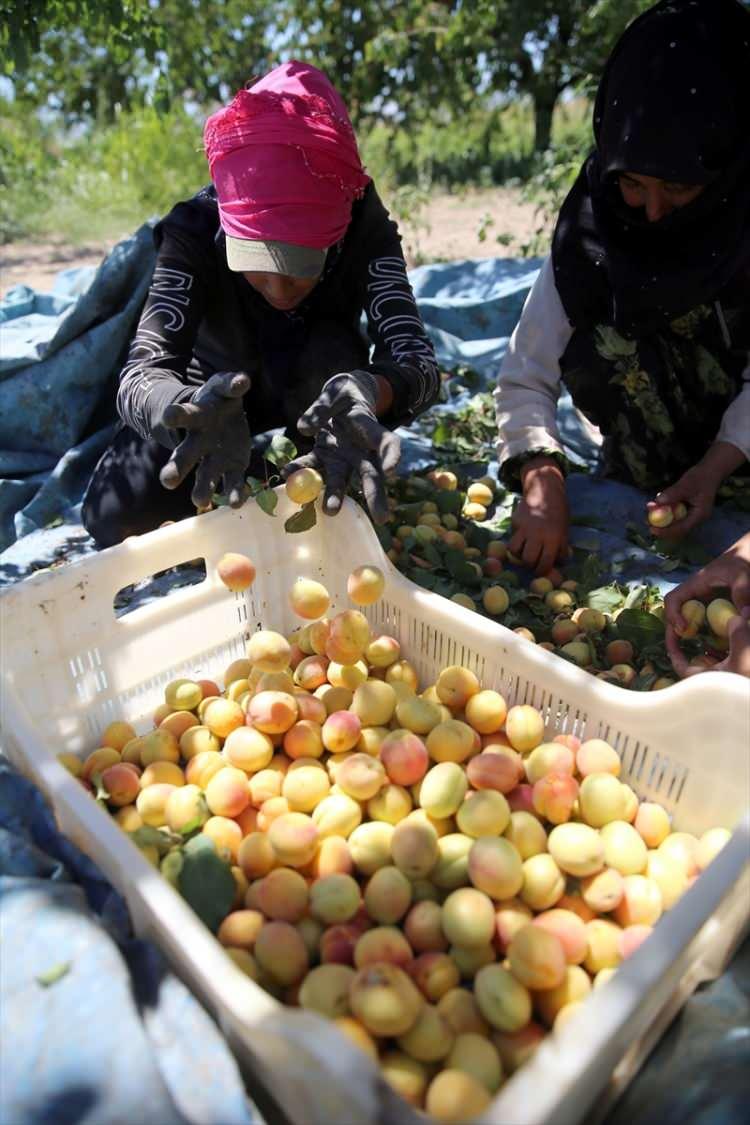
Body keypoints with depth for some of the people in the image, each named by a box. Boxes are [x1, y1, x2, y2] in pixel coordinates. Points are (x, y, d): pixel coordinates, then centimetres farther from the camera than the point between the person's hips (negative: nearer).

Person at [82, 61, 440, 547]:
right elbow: (142, 371, -40)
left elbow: (418, 360, -40)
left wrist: (368, 394, -63)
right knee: (114, 519, -14)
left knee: (333, 352, -36)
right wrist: (196, 412, -63)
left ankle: (329, 511, -14)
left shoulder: (365, 231, -29)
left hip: (317, 387, 0)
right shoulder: (195, 232, -30)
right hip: (218, 392, 1)